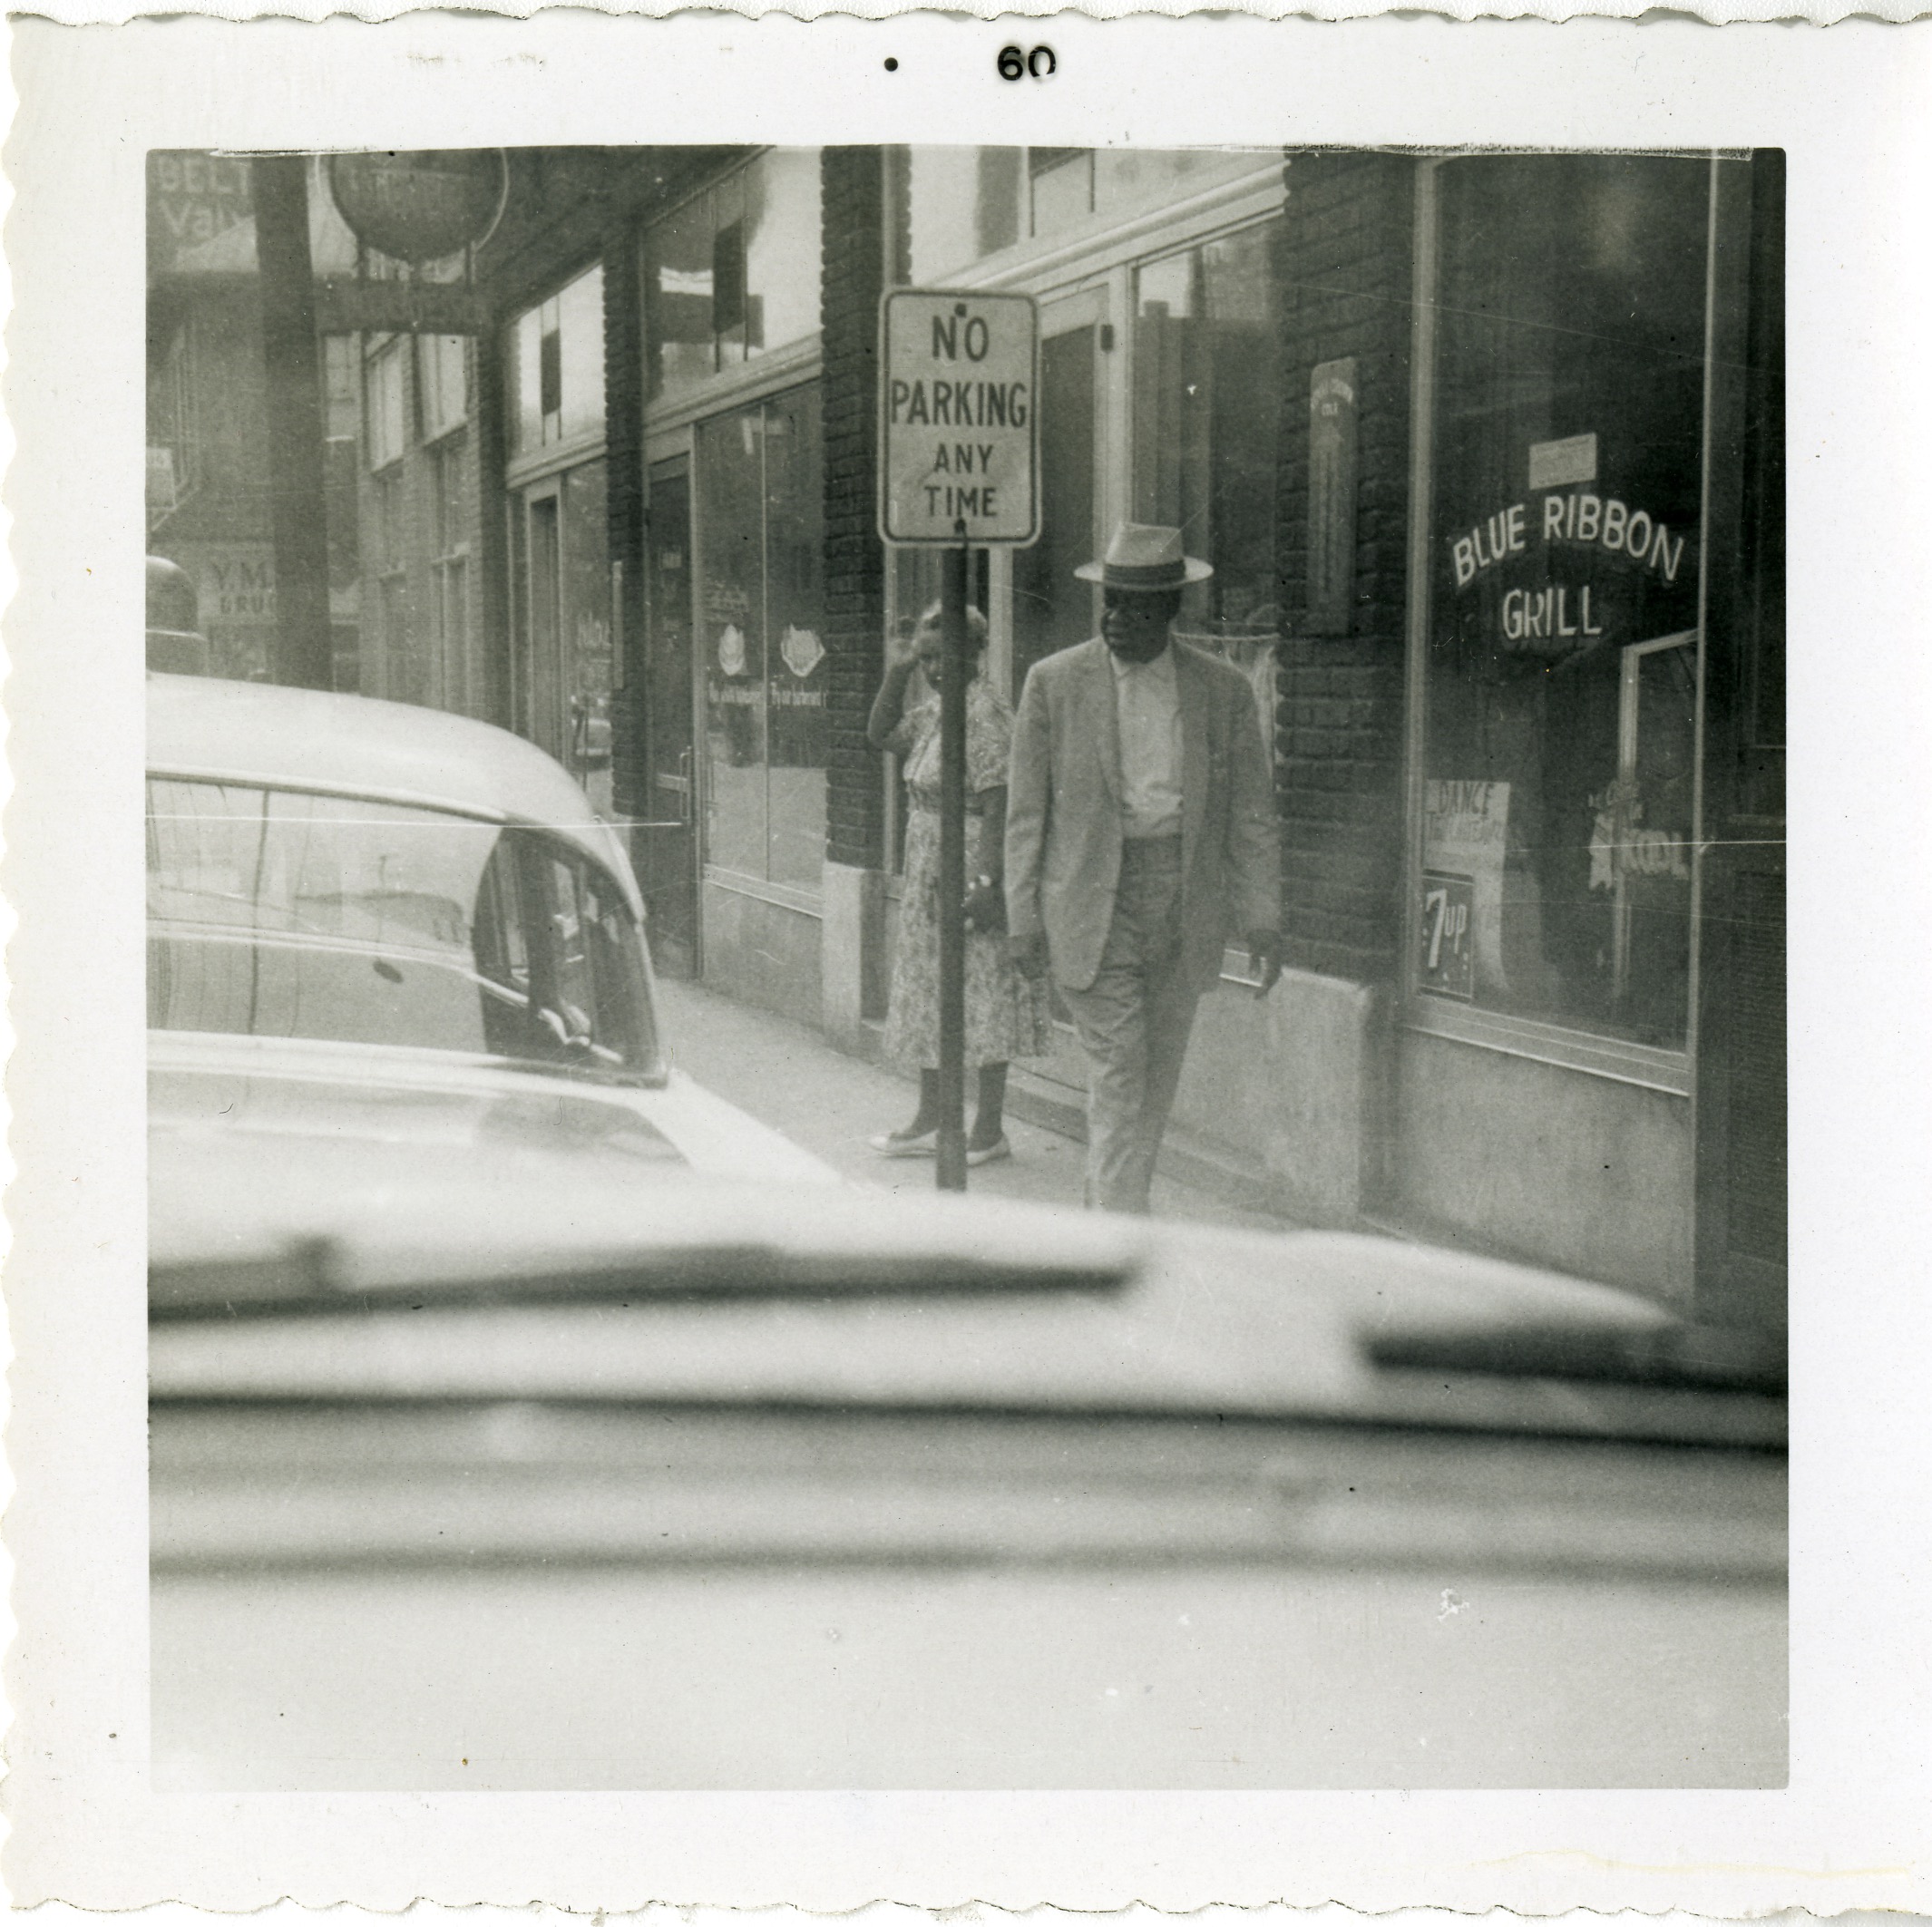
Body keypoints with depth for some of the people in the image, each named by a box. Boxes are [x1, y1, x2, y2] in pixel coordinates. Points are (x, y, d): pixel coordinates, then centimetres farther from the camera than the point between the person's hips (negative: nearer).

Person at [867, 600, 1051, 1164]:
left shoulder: (986, 713, -16)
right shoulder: (938, 710, 11)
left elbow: (998, 805, -21)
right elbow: (881, 734, 22)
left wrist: (986, 881, -26)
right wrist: (895, 674, 10)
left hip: (968, 870, -10)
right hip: (931, 874, 10)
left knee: (981, 998, -3)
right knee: (927, 994, 14)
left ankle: (989, 1130, 4)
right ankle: (930, 1122, 24)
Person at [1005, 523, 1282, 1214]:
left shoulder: (1224, 689, 5)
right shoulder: (1054, 682, 1)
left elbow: (1251, 813, 7)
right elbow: (1027, 812, 3)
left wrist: (1261, 918, 0)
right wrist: (1023, 918, -2)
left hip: (1186, 904, 3)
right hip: (1093, 903, -3)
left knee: (1157, 1080, 10)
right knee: (1117, 1077, -8)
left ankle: (1103, 1214, 26)